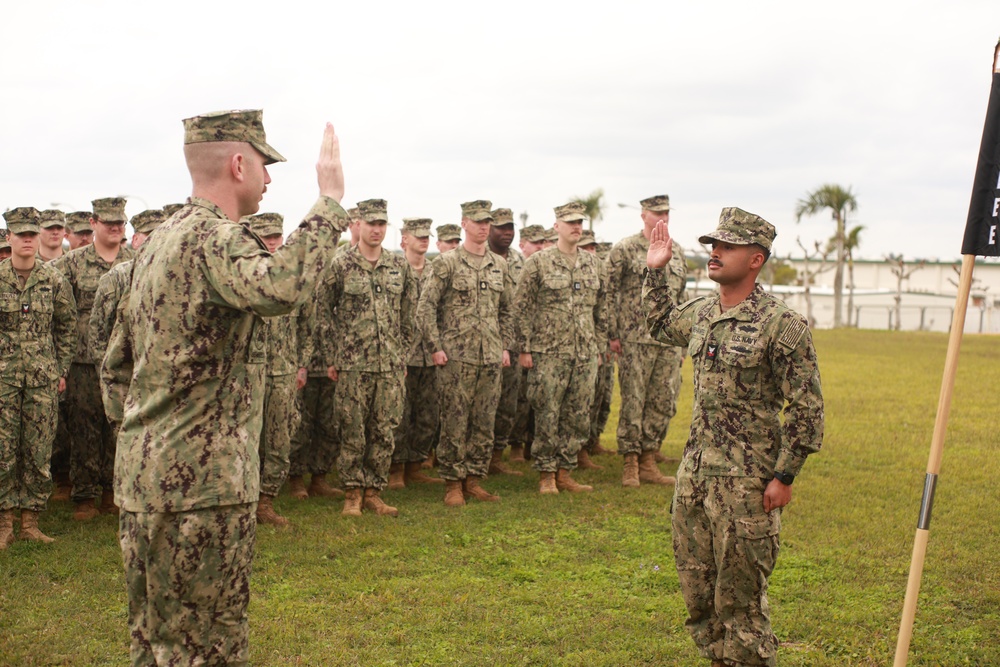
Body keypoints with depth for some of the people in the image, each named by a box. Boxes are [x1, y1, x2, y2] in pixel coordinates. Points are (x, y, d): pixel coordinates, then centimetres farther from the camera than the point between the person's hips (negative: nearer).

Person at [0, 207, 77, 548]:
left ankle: (30, 520, 12)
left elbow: (67, 326, 9)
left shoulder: (54, 280, 1)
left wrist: (62, 370, 6)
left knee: (39, 451, 2)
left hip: (43, 378, 1)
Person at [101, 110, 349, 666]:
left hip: (145, 475, 10)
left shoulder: (159, 241, 16)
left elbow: (117, 366, 20)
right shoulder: (215, 238, -15)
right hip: (200, 483, -10)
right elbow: (281, 288, -38)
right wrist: (331, 201, -28)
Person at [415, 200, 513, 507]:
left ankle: (473, 479, 18)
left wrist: (506, 346, 13)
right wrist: (436, 347, -10)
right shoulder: (446, 263, -4)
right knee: (454, 424, -2)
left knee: (484, 423, 8)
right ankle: (453, 484, 7)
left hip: (491, 358, 5)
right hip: (457, 357, -5)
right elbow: (425, 307, -6)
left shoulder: (499, 265, 12)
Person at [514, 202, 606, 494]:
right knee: (547, 416, -1)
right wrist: (524, 348, -7)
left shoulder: (593, 264, 11)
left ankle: (565, 472, 17)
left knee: (578, 416, 6)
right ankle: (546, 475, 10)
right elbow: (521, 307, -3)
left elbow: (600, 308, 18)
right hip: (549, 352, -4)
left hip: (585, 354, 5)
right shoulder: (538, 262, -3)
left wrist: (598, 344, 14)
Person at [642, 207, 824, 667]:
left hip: (745, 481, -7)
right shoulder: (701, 313, 8)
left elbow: (806, 408, -12)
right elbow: (660, 325, 32)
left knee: (740, 595, 0)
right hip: (694, 472, 7)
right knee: (697, 588, 15)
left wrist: (784, 476, -13)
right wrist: (657, 270, 23)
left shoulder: (782, 324, -13)